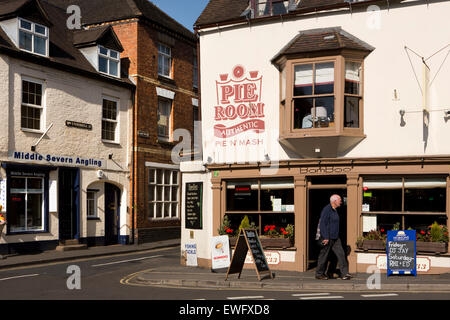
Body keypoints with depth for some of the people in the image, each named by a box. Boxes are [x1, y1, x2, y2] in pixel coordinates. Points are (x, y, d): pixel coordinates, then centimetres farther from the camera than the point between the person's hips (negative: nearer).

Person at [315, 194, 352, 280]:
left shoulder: (334, 210, 15)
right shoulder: (326, 210, -15)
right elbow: (323, 224, -19)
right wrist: (325, 238, -22)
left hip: (335, 238, 9)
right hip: (327, 238, -9)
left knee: (341, 254, 1)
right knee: (324, 256, 1)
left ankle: (344, 274, 2)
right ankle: (319, 274, 14)